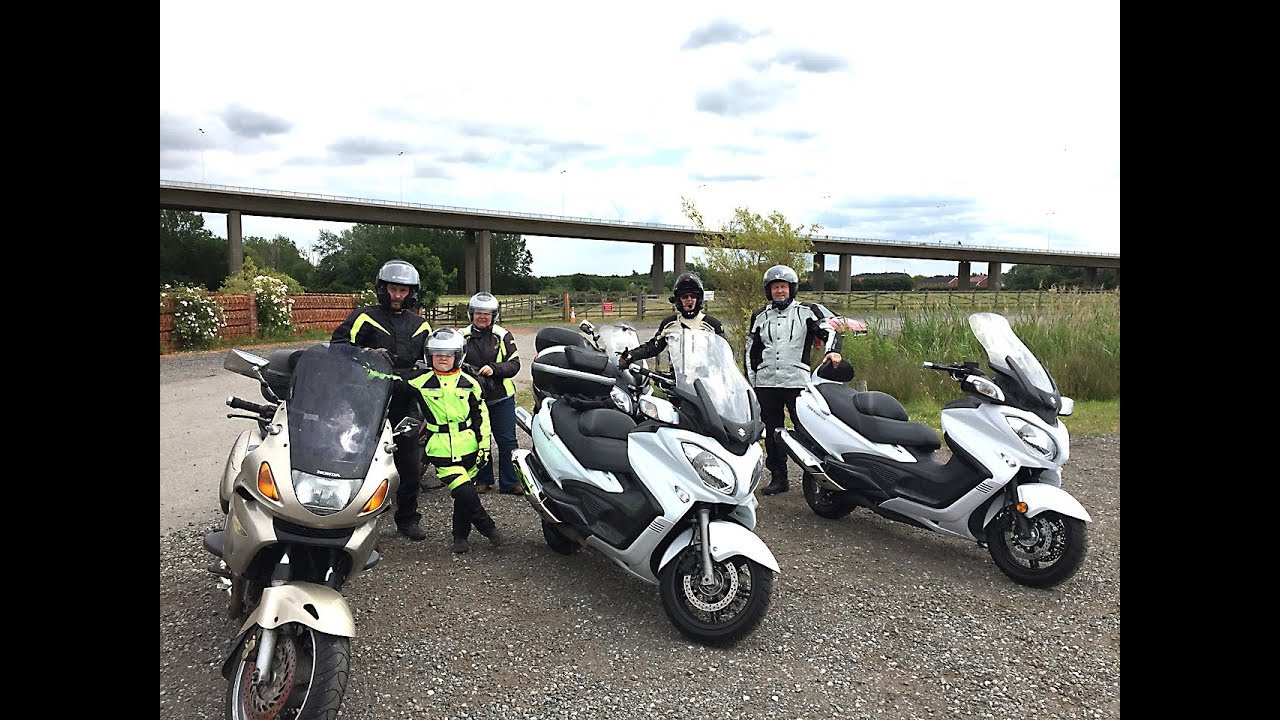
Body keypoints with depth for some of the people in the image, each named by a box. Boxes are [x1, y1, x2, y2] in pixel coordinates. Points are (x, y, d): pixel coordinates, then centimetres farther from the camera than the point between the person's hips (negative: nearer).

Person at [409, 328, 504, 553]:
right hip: (441, 451, -2)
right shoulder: (421, 383, 1)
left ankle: (460, 536, 25)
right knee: (464, 492, -13)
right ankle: (487, 527, 6)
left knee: (464, 493, 8)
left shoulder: (469, 383, 5)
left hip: (468, 448, 2)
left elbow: (481, 415, 9)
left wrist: (484, 445, 4)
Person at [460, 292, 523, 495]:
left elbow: (514, 364, -4)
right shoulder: (462, 336, 5)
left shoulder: (503, 335, 0)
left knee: (507, 441, 1)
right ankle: (483, 479, 25)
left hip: (501, 397, -1)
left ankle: (510, 482, 11)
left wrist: (494, 369, -20)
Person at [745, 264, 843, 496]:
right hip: (766, 384, 3)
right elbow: (750, 352, 19)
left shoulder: (807, 312, 7)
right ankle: (778, 478, 15)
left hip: (797, 381, -3)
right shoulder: (760, 317, 16)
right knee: (772, 432, 6)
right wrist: (752, 383, 13)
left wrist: (832, 350, -24)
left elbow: (830, 329, -3)